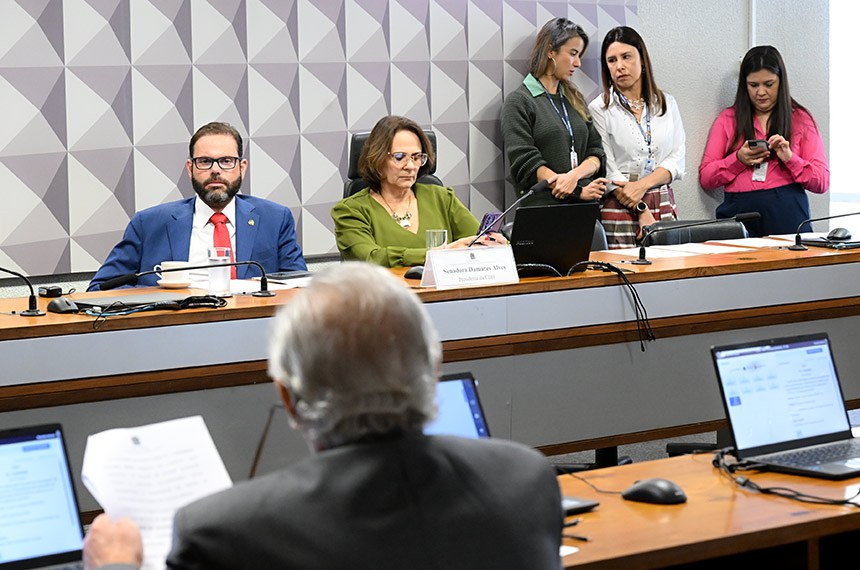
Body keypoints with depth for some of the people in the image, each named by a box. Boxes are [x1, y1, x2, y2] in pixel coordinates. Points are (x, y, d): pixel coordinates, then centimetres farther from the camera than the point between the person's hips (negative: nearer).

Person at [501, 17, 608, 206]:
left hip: (585, 207, 5)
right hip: (543, 205, -5)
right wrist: (579, 191, -11)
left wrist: (574, 175, -8)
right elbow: (526, 164, -6)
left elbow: (596, 153, 14)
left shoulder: (575, 99, 21)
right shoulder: (518, 102, 3)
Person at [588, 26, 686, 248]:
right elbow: (607, 171, -7)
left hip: (664, 205, 3)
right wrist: (642, 212, -12)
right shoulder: (599, 109, 0)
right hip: (619, 207, -3)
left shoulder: (667, 104, 12)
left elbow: (677, 160, 5)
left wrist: (643, 184, -12)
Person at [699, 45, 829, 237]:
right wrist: (739, 159, -4)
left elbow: (822, 183, 7)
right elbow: (705, 178, 10)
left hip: (787, 219, -1)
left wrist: (790, 158, -8)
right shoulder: (728, 119, 16)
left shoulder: (801, 120, 13)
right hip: (738, 213, 1)